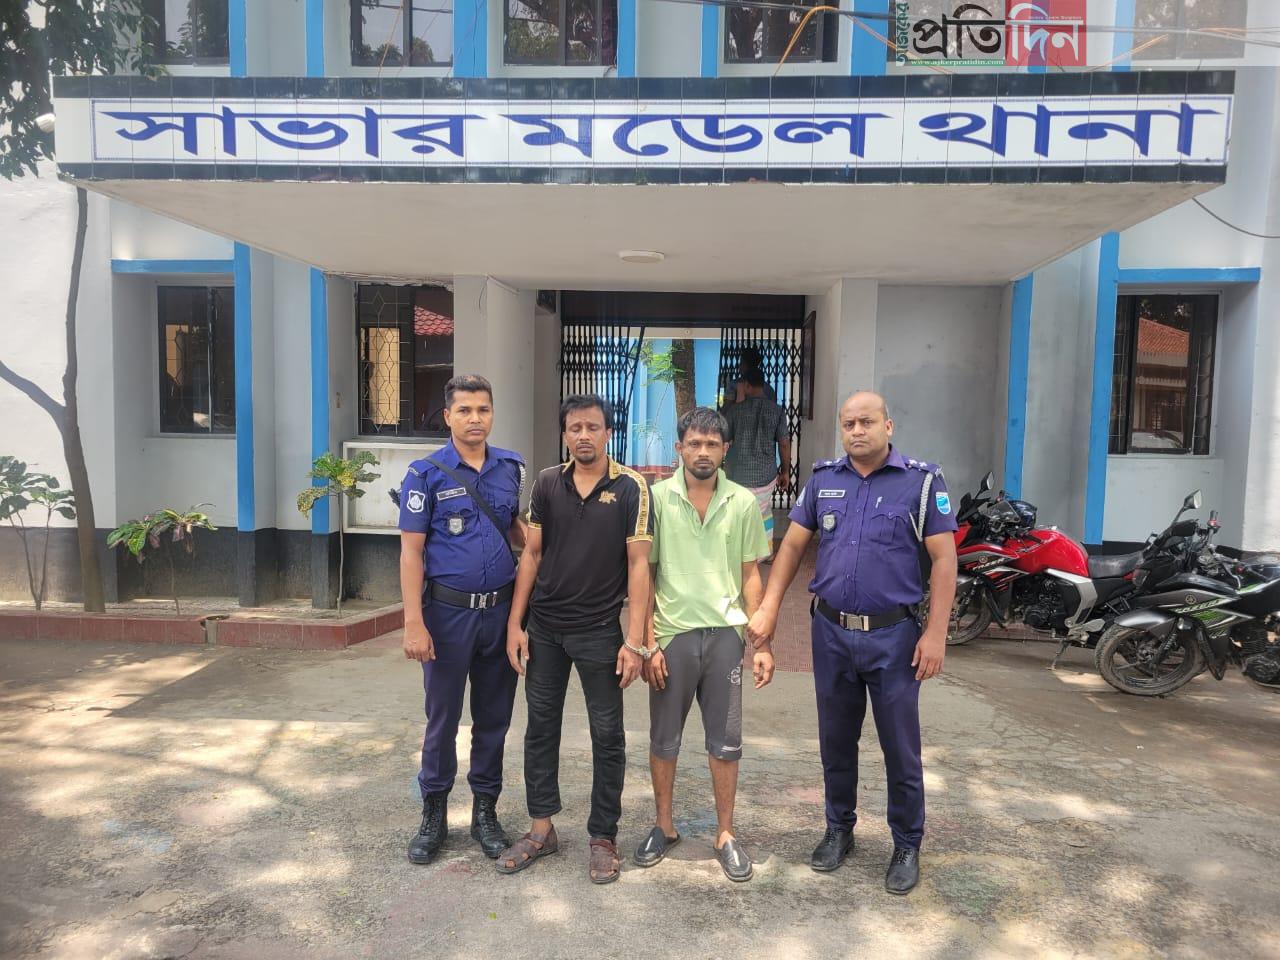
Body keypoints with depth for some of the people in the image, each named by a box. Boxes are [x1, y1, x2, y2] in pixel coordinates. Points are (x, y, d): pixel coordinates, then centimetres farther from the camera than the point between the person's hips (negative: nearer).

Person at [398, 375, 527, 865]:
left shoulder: (511, 467, 4)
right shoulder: (426, 473, -7)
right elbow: (411, 550, -8)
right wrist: (414, 623, -14)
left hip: (501, 609, 3)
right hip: (449, 612, -3)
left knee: (494, 717, 13)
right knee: (442, 718, 9)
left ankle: (485, 810, 30)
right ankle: (434, 814, 27)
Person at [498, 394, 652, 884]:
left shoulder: (630, 487, -8)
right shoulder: (547, 483, 2)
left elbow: (638, 564, -9)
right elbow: (532, 554, 6)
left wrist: (635, 641, -13)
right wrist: (515, 623, 1)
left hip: (600, 629, -3)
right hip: (544, 627, 3)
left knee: (607, 735, 6)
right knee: (541, 725, 13)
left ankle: (603, 837, 23)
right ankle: (541, 828, 29)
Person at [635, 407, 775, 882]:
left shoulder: (743, 503, 1)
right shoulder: (657, 498, -4)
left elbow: (750, 576, 6)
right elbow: (644, 575, -1)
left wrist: (762, 643, 2)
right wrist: (648, 643, -6)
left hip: (724, 634, 1)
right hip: (672, 634, -1)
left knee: (726, 743, 10)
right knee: (664, 740, 12)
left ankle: (725, 834, 27)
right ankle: (664, 826, 32)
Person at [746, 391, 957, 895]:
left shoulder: (921, 481, -6)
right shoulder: (823, 479, 4)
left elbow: (944, 558, -7)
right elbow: (793, 544, 8)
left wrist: (936, 633, -12)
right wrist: (768, 609, 2)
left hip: (893, 633, -3)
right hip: (831, 631, 3)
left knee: (900, 745, 8)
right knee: (836, 739, 16)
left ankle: (907, 845, 28)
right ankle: (839, 829, 36)